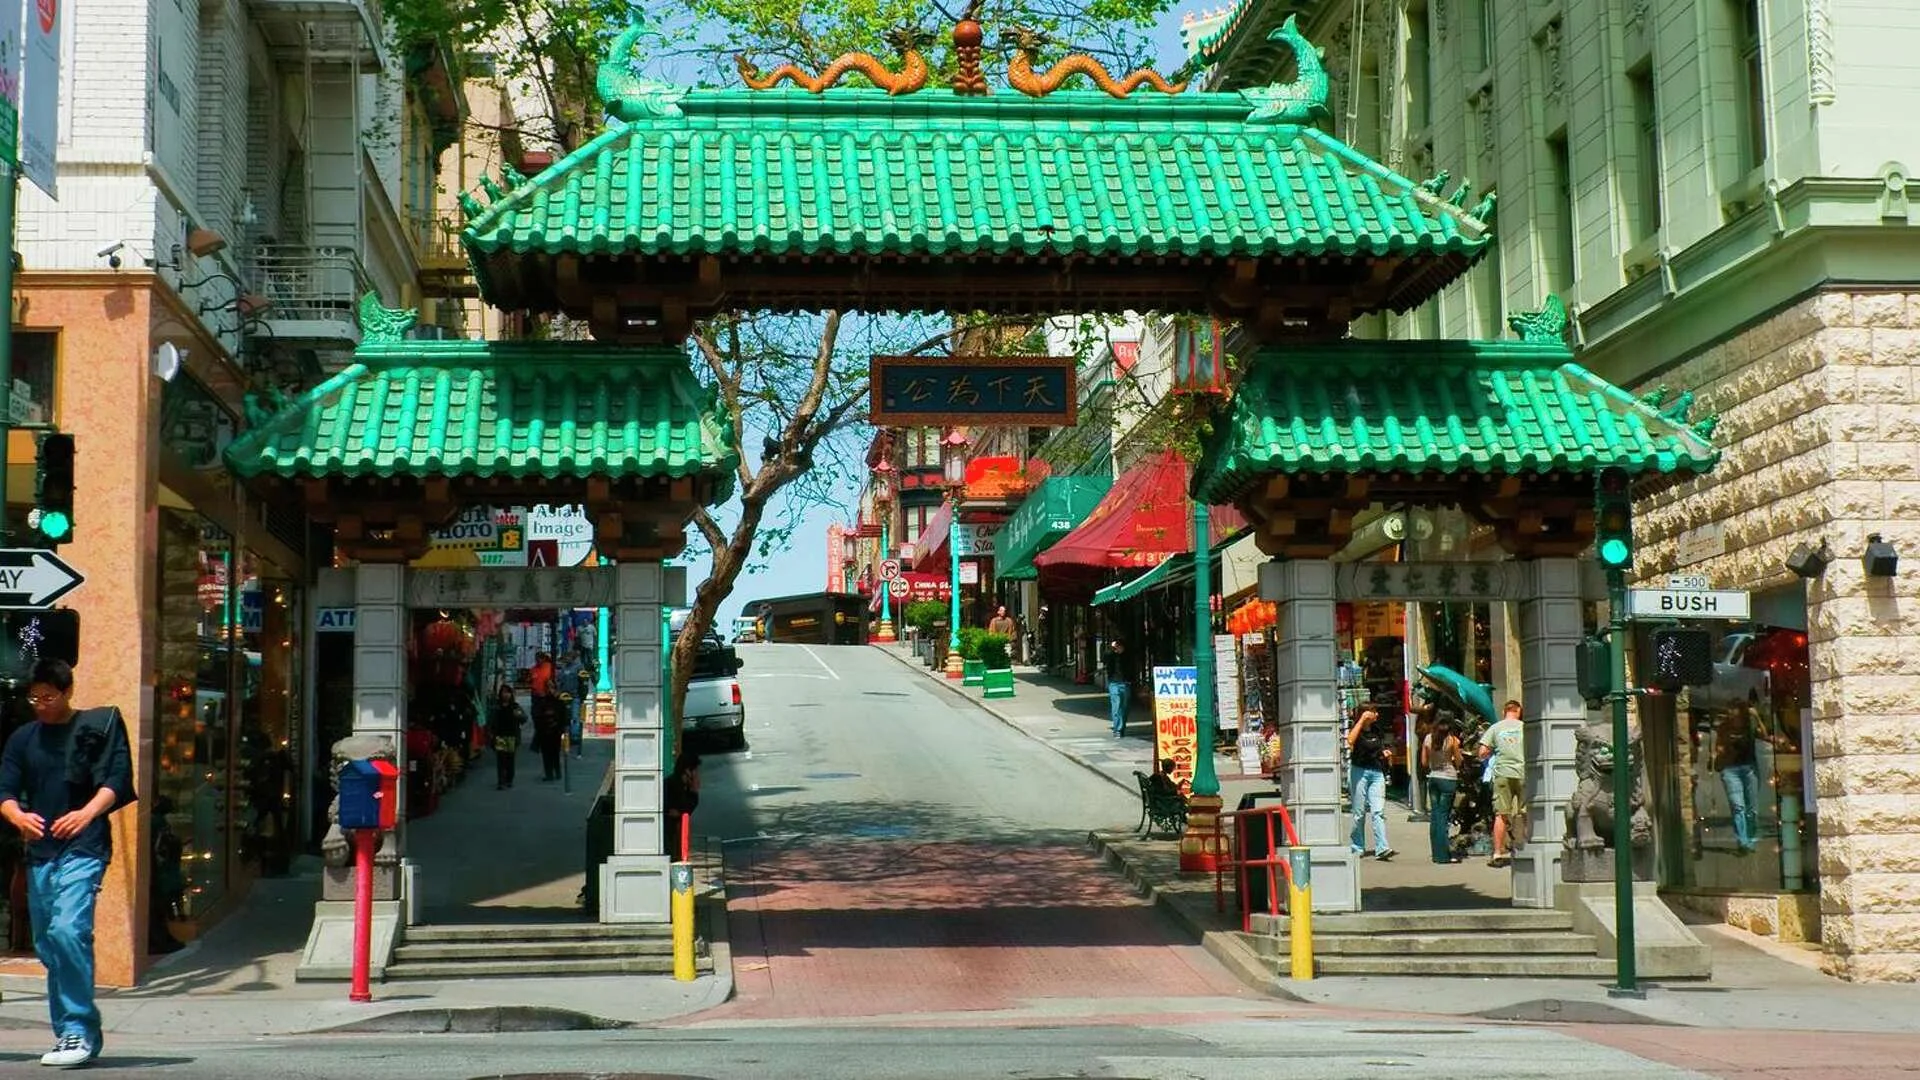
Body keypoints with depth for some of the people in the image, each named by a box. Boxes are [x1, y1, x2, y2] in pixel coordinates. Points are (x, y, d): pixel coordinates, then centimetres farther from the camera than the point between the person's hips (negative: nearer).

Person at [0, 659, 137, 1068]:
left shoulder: (99, 727, 3)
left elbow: (117, 781, -6)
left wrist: (87, 813, -23)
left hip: (83, 850, -6)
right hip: (39, 854, 6)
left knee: (68, 931, -22)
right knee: (48, 946, 8)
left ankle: (80, 1031, -19)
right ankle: (68, 1035, 18)